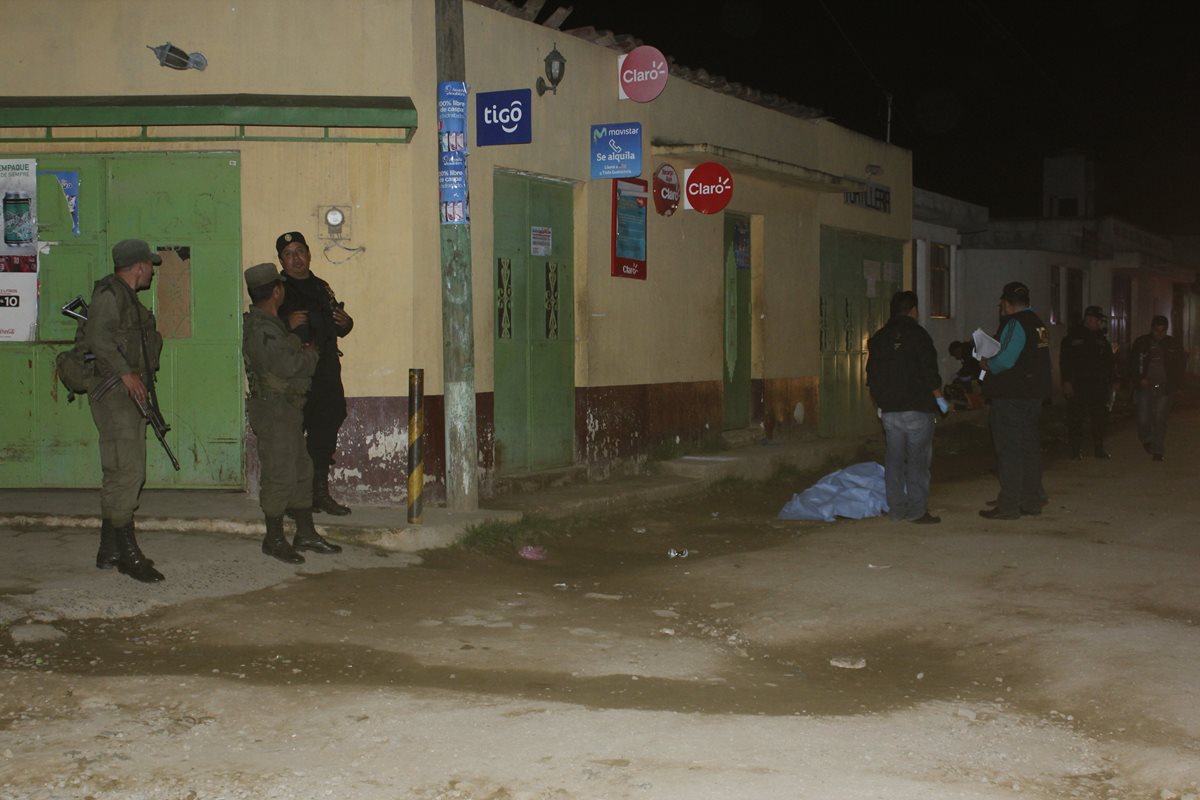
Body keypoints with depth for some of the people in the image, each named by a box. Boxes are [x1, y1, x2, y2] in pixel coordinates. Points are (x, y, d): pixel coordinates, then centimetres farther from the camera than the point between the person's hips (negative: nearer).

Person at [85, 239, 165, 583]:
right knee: (126, 473, -12)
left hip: (130, 396, 11)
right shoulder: (108, 294, -10)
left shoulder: (127, 297, 21)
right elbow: (98, 336, -24)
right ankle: (128, 554, -11)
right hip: (115, 396, -11)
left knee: (118, 476, 13)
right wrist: (125, 372, -25)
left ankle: (109, 551, 19)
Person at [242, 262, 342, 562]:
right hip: (273, 408, -11)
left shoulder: (269, 323, 15)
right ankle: (274, 539, 7)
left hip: (286, 408, 11)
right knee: (279, 473, -4)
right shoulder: (261, 328, -19)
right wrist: (310, 353, -9)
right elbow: (286, 365, -27)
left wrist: (291, 329, 8)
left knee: (300, 469, 14)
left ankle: (305, 533, 22)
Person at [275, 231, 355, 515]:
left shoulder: (322, 288, 19)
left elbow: (338, 328, 27)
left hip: (326, 372, 6)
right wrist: (286, 324, -25)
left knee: (325, 431, 9)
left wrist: (345, 322, 5)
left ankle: (320, 492, 19)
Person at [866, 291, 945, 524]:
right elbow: (930, 374, -11)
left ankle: (896, 508, 13)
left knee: (894, 459, 10)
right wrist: (940, 400, 3)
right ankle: (917, 511, -2)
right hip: (917, 408, -5)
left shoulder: (878, 338, 10)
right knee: (918, 460, -2)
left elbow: (872, 377, 13)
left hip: (889, 409, 5)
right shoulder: (917, 335, -8)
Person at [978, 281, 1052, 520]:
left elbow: (1005, 360, -23)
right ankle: (1032, 501, 21)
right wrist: (994, 362, 16)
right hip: (1034, 394, 9)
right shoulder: (1038, 324, 12)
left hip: (1011, 397, -9)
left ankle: (1008, 506, -3)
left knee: (1009, 451, -5)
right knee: (1030, 447, 15)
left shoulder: (1015, 324, -15)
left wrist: (987, 364, -4)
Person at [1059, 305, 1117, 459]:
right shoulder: (1072, 337, 0)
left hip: (1098, 385, 4)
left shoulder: (1101, 338, 14)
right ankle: (1076, 449, 5)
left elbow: (1109, 361, 18)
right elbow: (1064, 361, -5)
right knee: (1076, 417, -2)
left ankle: (1099, 448, 11)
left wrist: (1113, 381, 12)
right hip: (1077, 384, -4)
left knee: (1100, 417, 2)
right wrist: (1067, 382, -12)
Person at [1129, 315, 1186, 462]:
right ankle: (1146, 440, 27)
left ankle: (1158, 451, 3)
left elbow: (1182, 361, 17)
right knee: (1144, 418, -3)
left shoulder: (1172, 344, 3)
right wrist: (1140, 379, -9)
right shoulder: (1141, 342, -1)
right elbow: (1132, 363, 4)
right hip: (1145, 387, -1)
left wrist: (1176, 381, 7)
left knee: (1160, 419, -2)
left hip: (1164, 388, 1)